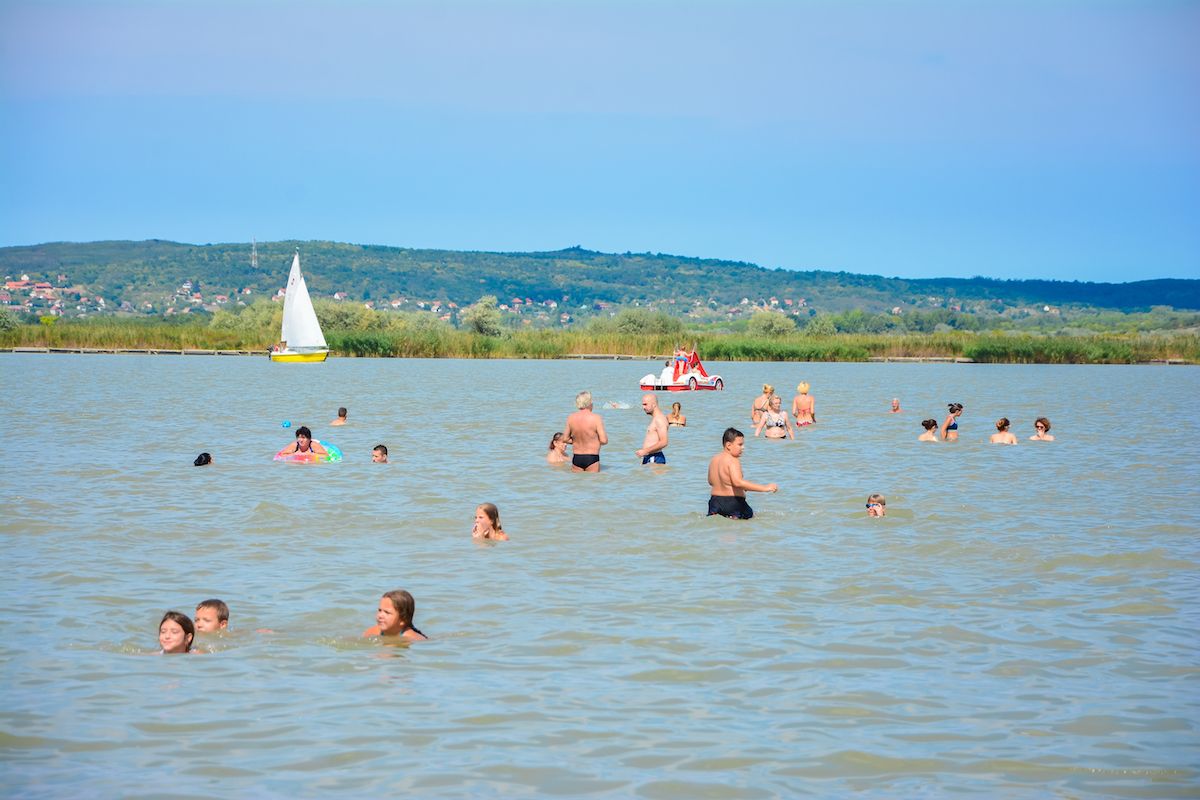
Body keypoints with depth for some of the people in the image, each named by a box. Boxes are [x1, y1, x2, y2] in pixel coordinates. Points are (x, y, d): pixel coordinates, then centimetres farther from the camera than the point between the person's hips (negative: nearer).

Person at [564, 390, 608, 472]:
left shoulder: (571, 418, 2)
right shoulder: (596, 418, -10)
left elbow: (565, 439, 8)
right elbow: (604, 440, -11)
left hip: (576, 458, 4)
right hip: (592, 458, -4)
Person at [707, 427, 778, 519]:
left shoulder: (714, 459, 10)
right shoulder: (733, 461, -16)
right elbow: (738, 482, -30)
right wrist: (764, 488, -32)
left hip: (715, 500, 8)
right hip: (733, 501, -8)